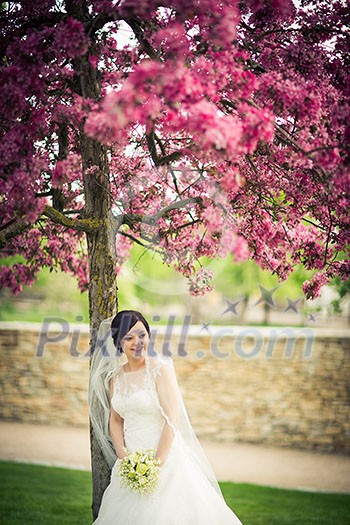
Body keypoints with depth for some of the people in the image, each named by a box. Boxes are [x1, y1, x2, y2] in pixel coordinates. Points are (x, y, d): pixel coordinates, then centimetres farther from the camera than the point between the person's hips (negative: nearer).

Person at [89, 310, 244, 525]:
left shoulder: (160, 369, -11)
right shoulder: (116, 375, 6)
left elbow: (172, 420, -15)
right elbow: (115, 420, 11)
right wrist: (123, 455, -5)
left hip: (164, 456, -5)